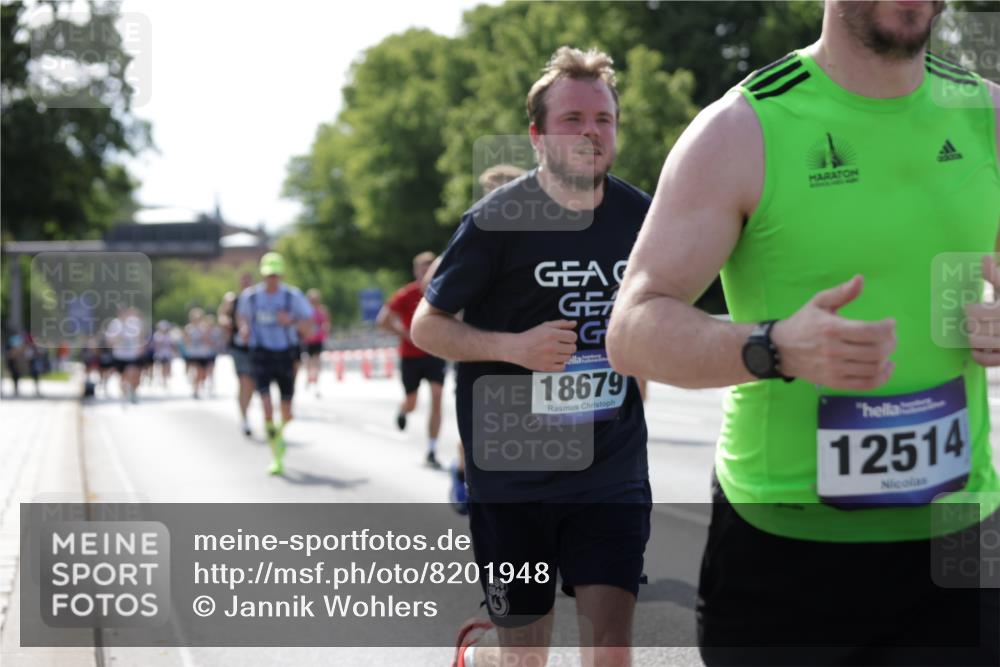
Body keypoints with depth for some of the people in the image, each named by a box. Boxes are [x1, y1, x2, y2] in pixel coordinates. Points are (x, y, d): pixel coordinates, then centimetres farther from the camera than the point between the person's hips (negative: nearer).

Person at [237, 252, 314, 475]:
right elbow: (241, 314, 20)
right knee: (266, 405, -18)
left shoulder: (292, 295, -4)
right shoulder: (249, 296, 0)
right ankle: (276, 457, -9)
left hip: (286, 354, 1)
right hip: (261, 354, 0)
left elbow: (308, 323, -2)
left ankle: (280, 432, 43)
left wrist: (291, 321, -20)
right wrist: (244, 328, -1)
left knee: (286, 412, 5)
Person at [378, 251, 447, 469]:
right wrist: (407, 335, -19)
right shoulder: (406, 294, -14)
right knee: (411, 404, 11)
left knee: (436, 398, -15)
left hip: (435, 354, 1)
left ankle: (431, 453, -10)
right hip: (410, 355, -1)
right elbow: (383, 320, -12)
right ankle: (402, 411, 53)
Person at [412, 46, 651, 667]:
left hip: (611, 470, 3)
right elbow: (426, 325, -5)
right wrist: (513, 346, -19)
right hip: (511, 471, -2)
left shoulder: (640, 217, 2)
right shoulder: (497, 221, -10)